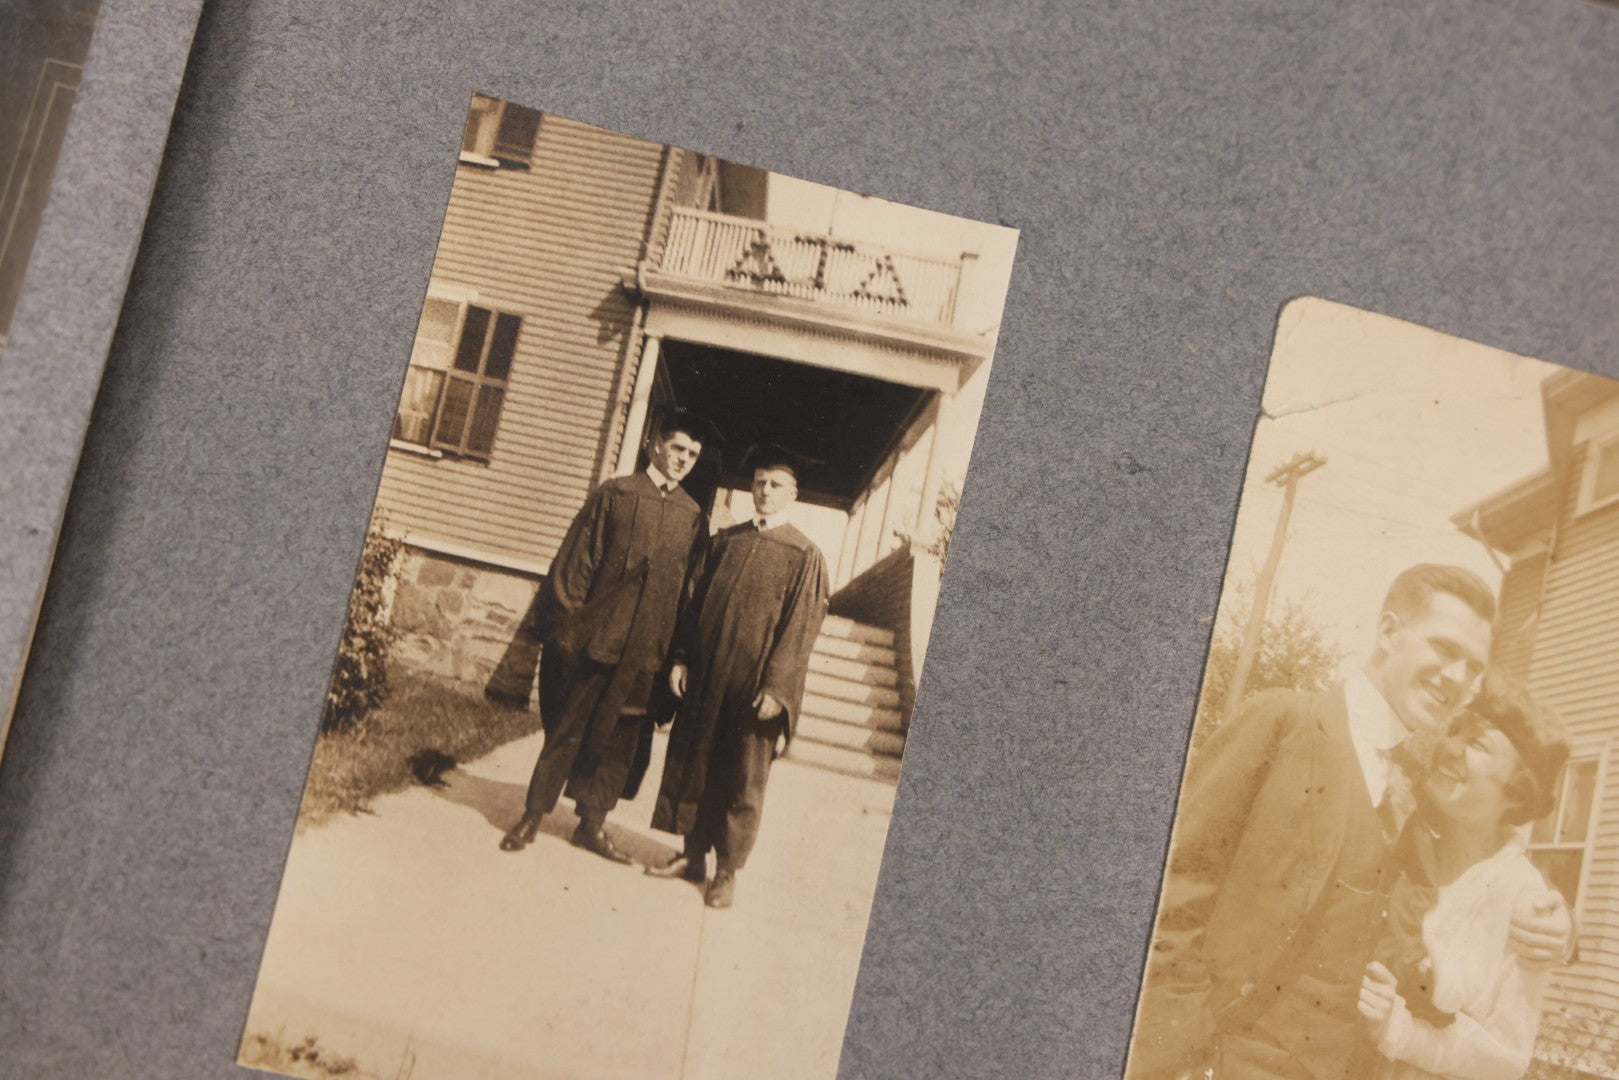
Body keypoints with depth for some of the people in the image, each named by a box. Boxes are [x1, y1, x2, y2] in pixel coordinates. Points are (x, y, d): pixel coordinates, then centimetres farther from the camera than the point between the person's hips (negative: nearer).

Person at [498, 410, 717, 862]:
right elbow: (576, 560, -2)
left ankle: (593, 822, 21)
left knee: (622, 737, 8)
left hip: (645, 650, 3)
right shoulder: (615, 494, 0)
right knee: (567, 728, 5)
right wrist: (566, 623, -8)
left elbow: (690, 587, 9)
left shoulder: (693, 518, 8)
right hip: (595, 635, -3)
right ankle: (532, 815, 17)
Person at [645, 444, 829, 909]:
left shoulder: (804, 556, -5)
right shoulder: (727, 540, 10)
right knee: (692, 766, 10)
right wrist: (682, 658, 5)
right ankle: (693, 855, 24)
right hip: (706, 677, 5)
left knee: (742, 782, 4)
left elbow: (800, 628, -9)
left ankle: (727, 871, 15)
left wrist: (775, 687, -15)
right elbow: (698, 603, 13)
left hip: (754, 686, -5)